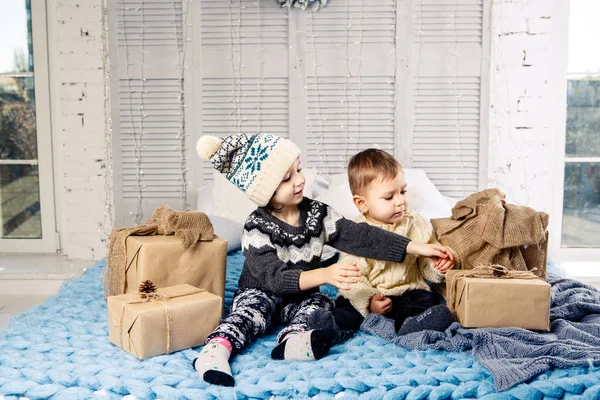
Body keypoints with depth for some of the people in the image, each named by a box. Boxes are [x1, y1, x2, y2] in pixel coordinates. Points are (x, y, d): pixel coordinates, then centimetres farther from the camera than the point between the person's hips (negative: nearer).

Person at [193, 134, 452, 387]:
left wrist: (416, 248, -19)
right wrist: (324, 275, -46)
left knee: (322, 305, -27)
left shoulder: (318, 213, -6)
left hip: (303, 297, 3)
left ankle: (292, 341, -54)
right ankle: (217, 347, -53)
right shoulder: (256, 230, -19)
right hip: (260, 293, -3)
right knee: (251, 311, -32)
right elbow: (275, 278, -30)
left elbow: (359, 236, -11)